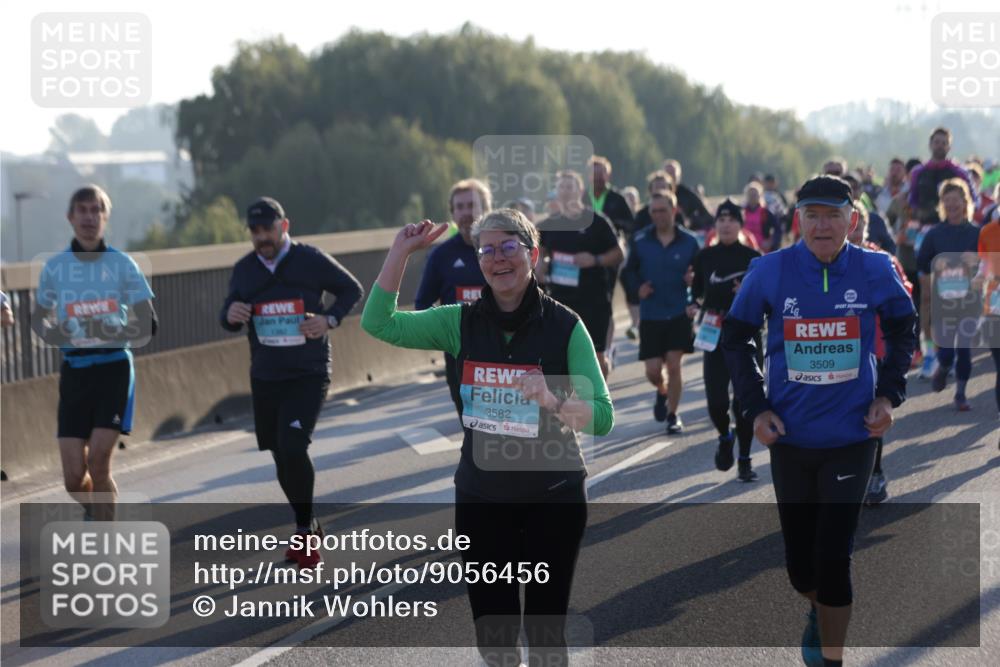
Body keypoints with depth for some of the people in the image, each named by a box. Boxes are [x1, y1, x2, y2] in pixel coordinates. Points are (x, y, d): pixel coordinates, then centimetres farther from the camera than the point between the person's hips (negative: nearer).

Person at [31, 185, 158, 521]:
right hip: (74, 371, 2)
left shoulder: (122, 264, -2)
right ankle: (95, 509, 34)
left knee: (98, 462, -15)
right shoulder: (54, 266, 4)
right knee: (74, 477, -1)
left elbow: (148, 325, -1)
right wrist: (52, 333, -7)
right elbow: (39, 317, 16)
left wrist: (111, 332, -20)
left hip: (114, 369, -2)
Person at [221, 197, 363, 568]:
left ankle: (305, 531, -3)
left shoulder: (310, 260, -7)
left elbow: (351, 289, 5)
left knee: (293, 447, -20)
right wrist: (230, 315, -12)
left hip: (308, 375, -5)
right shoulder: (244, 269, 4)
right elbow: (227, 319, 13)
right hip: (265, 379, 5)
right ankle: (306, 529, 29)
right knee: (281, 455, 10)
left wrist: (330, 319, -13)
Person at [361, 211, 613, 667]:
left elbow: (601, 418, -13)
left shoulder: (565, 325, -10)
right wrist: (401, 252, -10)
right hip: (481, 495, 3)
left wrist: (554, 401, -32)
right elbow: (379, 323, -5)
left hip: (553, 496, -2)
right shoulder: (462, 322, -1)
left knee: (546, 628, 6)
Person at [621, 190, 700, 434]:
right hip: (650, 315, 1)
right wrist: (637, 287, -11)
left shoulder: (689, 242, -3)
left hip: (679, 314, -1)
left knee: (673, 366, -5)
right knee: (653, 370, 0)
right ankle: (662, 392, 35)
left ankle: (673, 415, 11)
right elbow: (628, 272, 8)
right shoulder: (640, 240, -1)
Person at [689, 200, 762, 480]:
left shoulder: (753, 257, 1)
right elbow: (697, 290, 16)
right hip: (715, 334, 1)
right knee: (716, 399, -7)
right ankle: (725, 436, 26)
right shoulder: (705, 256, 6)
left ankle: (745, 460, 11)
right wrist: (695, 304, -5)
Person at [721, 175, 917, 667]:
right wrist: (755, 407, -3)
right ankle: (819, 611, 45)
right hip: (789, 437, 1)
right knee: (800, 560, 12)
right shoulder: (770, 271, -9)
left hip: (851, 437, -1)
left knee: (833, 557, -8)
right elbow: (736, 338, 4)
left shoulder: (874, 270, -8)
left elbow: (903, 331, 9)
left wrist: (889, 395, -1)